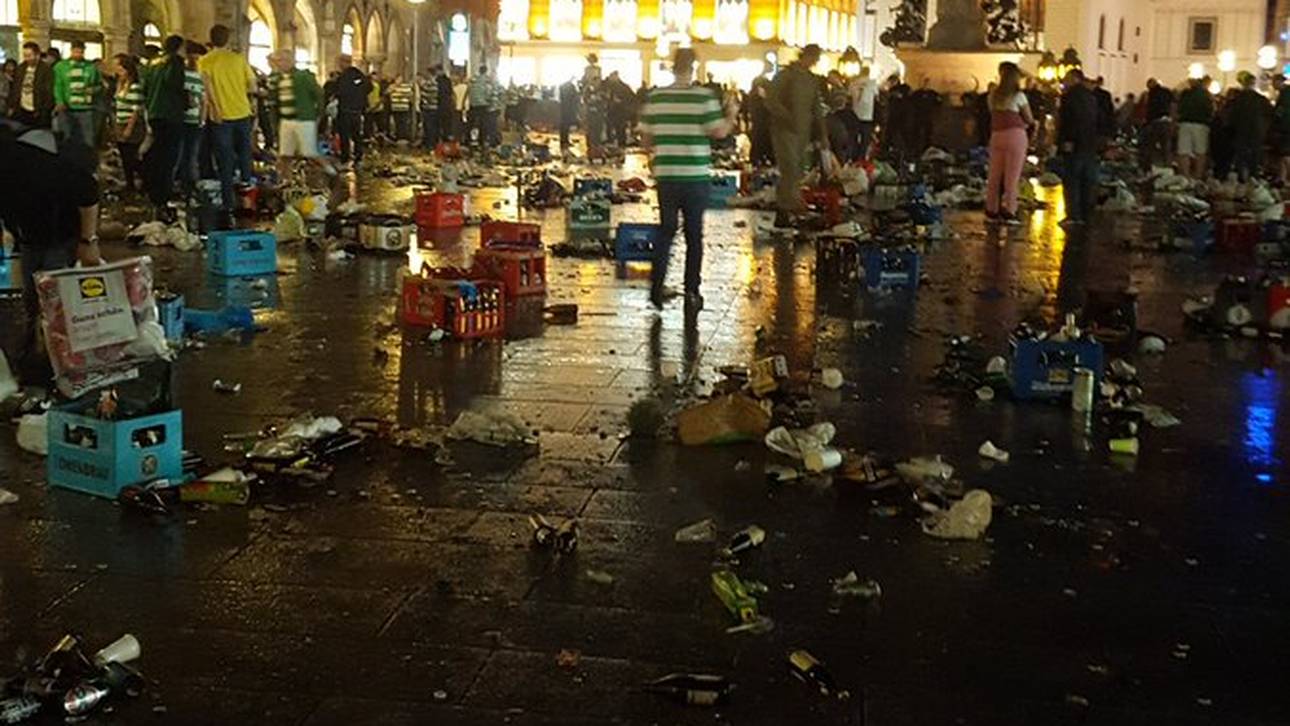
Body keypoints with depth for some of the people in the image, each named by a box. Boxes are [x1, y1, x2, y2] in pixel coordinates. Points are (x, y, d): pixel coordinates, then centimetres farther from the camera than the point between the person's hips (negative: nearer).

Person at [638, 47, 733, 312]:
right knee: (694, 233, 7)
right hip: (696, 174, -2)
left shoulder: (655, 98, 1)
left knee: (665, 229, 14)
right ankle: (691, 292, 10)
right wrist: (732, 118, 11)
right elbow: (719, 131, -8)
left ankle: (656, 285, 5)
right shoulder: (704, 97, -8)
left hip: (666, 173, 2)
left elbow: (645, 138, 7)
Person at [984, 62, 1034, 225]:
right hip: (1015, 134, -5)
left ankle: (991, 210, 14)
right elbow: (1029, 120, -1)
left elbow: (993, 114, 13)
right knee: (1012, 176, -3)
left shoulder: (993, 95, 10)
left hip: (996, 135, 5)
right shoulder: (1018, 96, -4)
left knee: (995, 175, 10)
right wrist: (1031, 121, 22)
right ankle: (1008, 212, -6)